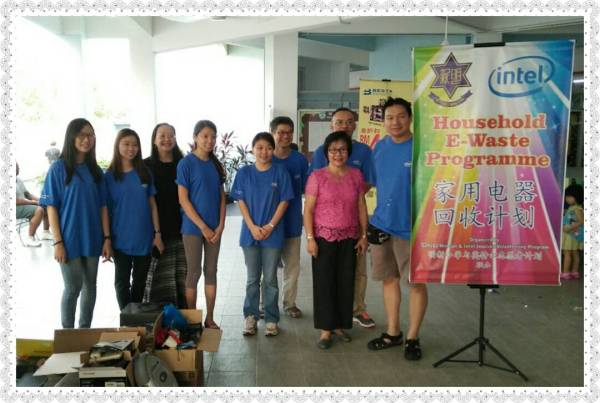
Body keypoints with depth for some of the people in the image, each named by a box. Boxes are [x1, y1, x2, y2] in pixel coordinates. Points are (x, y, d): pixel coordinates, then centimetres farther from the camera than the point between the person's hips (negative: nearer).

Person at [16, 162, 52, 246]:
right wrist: (33, 202, -20)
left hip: (24, 204, 10)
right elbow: (16, 201, -24)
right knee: (39, 210, -30)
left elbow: (27, 194, 17)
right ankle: (30, 239, -25)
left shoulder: (19, 179, 12)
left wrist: (39, 200, 1)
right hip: (16, 208, -10)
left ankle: (46, 232, 15)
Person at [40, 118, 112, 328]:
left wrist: (107, 238, 0)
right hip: (69, 240, -4)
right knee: (73, 288, 1)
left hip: (93, 239, 4)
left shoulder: (95, 170, 7)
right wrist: (58, 242, -14)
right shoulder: (58, 168, -6)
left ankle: (85, 330, 25)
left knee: (90, 287, 11)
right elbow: (51, 207, -8)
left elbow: (102, 206, 6)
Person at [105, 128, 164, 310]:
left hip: (144, 238, 2)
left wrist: (157, 233, 0)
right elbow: (106, 208, -1)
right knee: (122, 282, 7)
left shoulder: (144, 173, 3)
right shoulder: (110, 176, -3)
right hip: (121, 239, -2)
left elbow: (152, 205, 5)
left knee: (140, 281, 12)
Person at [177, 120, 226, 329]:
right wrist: (203, 227, -13)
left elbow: (222, 197, 8)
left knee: (211, 271, 10)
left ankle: (210, 319, 21)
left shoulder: (215, 164, 8)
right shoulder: (186, 163, -7)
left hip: (214, 229, 5)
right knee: (194, 273, 3)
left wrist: (220, 226, -3)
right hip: (193, 227, -5)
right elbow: (183, 200, -11)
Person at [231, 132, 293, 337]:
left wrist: (270, 226, -12)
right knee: (252, 278, 10)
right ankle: (250, 317, 22)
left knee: (270, 278, 6)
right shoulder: (244, 172, 1)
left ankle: (271, 319, 17)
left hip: (273, 233, -1)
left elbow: (284, 201, -4)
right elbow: (241, 202, 0)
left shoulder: (280, 172, -3)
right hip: (250, 232, 1)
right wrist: (252, 227, -11)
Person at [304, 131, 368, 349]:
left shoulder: (356, 175, 5)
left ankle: (340, 324, 23)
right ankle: (325, 329, 12)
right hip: (324, 237, -3)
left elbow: (361, 207, 8)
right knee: (324, 282, 3)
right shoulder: (317, 176, -4)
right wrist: (310, 238, -10)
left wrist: (364, 235, 5)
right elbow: (308, 209, -4)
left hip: (349, 238, 3)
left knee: (346, 282, 8)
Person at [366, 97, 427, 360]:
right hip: (381, 224, 6)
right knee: (389, 280, 14)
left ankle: (412, 338, 21)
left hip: (411, 227, -5)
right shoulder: (380, 147, 7)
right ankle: (393, 333, 30)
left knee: (416, 283, 5)